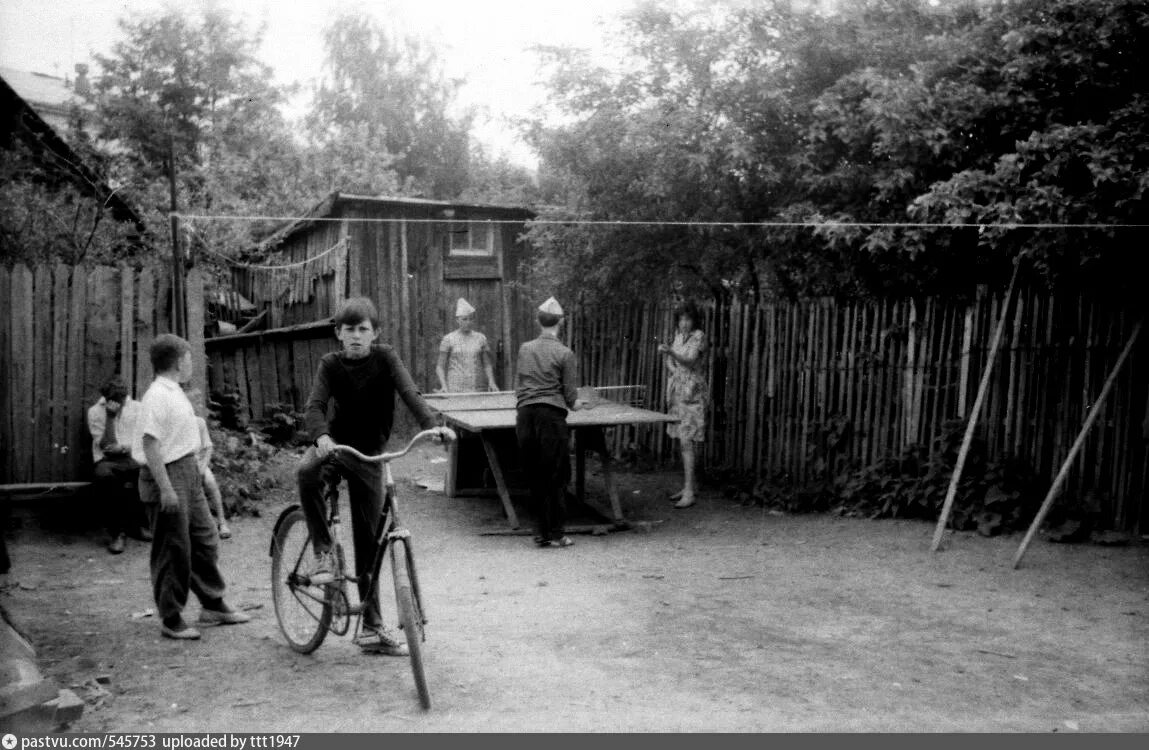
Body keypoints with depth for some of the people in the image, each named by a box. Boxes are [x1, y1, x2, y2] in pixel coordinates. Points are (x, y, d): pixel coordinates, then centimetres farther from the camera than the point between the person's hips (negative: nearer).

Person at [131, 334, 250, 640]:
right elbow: (151, 444, -23)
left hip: (188, 473, 10)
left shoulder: (174, 392, 12)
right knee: (173, 551, 0)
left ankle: (213, 605, 27)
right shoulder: (157, 396, -18)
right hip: (167, 475, -10)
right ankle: (171, 621, 12)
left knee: (205, 540, 15)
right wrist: (165, 489, -25)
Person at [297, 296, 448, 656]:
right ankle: (323, 551, -18)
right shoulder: (331, 364, -8)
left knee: (368, 540, 3)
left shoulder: (385, 357, -9)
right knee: (306, 471, -37)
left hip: (369, 453, 0)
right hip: (334, 443, 0)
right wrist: (321, 436, -43)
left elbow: (409, 394, -22)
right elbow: (314, 406, -21)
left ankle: (371, 627, 14)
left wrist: (433, 425, -41)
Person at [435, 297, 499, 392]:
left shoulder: (481, 338, 10)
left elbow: (487, 364, 11)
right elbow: (440, 366, 3)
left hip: (478, 388, 2)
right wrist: (444, 385, -12)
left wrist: (491, 382, -5)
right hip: (455, 390, -2)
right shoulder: (448, 339, 3)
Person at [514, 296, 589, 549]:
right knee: (556, 478, 5)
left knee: (534, 478, 10)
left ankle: (541, 533, 16)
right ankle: (556, 534, 8)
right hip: (551, 415, -4)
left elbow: (518, 385, 14)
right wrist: (576, 404, 17)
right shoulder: (564, 354, -4)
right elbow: (570, 396, -2)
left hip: (524, 414, 4)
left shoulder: (525, 349, 8)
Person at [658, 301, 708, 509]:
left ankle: (689, 493, -12)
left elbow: (690, 361, -22)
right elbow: (670, 361, 21)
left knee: (686, 442, -12)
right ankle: (686, 487, 19)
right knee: (680, 441, 10)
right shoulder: (678, 334, 13)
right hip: (677, 391, 7)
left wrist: (670, 352, -37)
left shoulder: (699, 336, -9)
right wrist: (671, 366, 0)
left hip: (692, 392, -7)